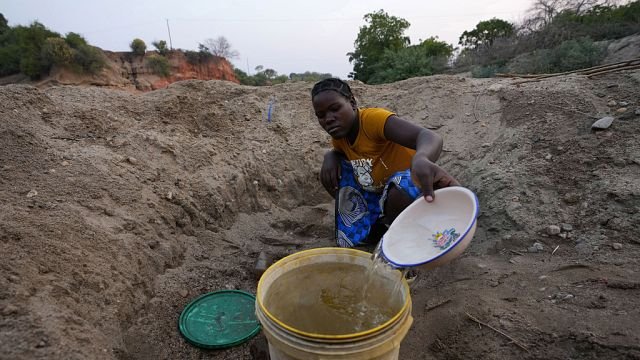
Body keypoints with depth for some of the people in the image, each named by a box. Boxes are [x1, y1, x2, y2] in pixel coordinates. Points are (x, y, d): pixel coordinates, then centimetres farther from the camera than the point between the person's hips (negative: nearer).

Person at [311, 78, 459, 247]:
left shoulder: (373, 118, -27)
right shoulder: (339, 134, -3)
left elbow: (430, 137, -42)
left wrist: (421, 159, -68)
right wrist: (330, 157, -7)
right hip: (376, 193, 7)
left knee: (403, 189, -40)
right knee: (330, 173, -6)